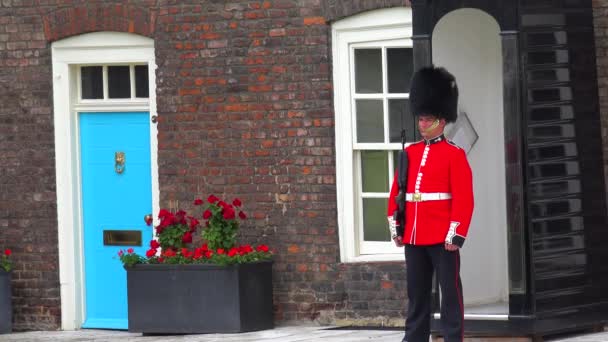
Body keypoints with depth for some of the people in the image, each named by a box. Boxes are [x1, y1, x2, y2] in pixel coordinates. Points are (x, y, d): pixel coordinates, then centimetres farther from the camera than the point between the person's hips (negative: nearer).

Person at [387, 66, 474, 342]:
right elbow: (397, 192, 15)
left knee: (450, 291, -1)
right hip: (413, 237, 6)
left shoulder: (454, 154, -5)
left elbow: (463, 198, -11)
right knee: (417, 293, 10)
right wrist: (395, 227, 8)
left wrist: (456, 235, -16)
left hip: (442, 238, -6)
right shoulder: (410, 152, 12)